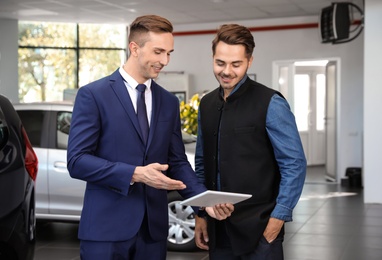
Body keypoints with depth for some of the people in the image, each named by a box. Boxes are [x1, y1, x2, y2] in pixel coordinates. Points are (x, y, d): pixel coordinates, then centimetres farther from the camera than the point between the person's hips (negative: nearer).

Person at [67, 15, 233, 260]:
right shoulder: (93, 95, -5)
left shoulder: (169, 102, 10)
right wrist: (135, 174, -21)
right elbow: (77, 160, -12)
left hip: (153, 228, 5)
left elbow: (177, 161, 11)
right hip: (106, 228, -4)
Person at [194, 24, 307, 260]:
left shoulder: (270, 103, -10)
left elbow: (295, 165, -12)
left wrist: (276, 221, -15)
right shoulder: (206, 104, 7)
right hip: (217, 227, 5)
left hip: (259, 228, -5)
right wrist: (200, 215, 9)